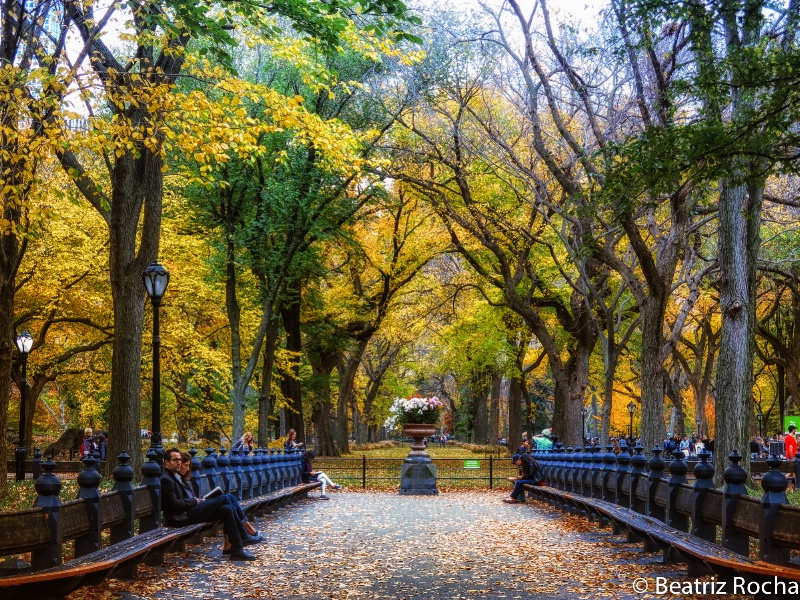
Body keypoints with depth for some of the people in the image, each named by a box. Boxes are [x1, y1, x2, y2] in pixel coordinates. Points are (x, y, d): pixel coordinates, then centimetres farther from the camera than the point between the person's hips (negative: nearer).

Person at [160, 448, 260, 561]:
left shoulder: (176, 476, 22)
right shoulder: (166, 479, -10)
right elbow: (174, 505, -17)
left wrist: (197, 500, 7)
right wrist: (194, 501, -8)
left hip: (190, 511, 10)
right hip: (183, 517, -10)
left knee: (226, 509, -6)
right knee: (224, 498, -15)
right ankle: (243, 537, -7)